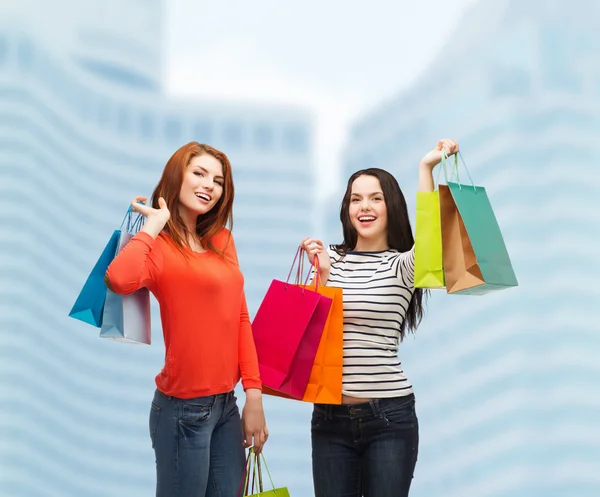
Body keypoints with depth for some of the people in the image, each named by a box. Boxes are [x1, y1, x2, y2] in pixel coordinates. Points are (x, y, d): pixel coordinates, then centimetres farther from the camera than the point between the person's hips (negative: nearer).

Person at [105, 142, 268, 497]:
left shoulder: (222, 240, 9)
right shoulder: (158, 244, -10)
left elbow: (239, 319, 10)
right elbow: (119, 280, -32)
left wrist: (254, 393, 4)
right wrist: (153, 227, -16)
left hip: (227, 403, 6)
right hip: (184, 407, -6)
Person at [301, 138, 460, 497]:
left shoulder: (402, 266, 0)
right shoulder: (330, 260, 7)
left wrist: (426, 167, -22)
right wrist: (322, 274, -12)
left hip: (390, 417, -2)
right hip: (330, 416, 2)